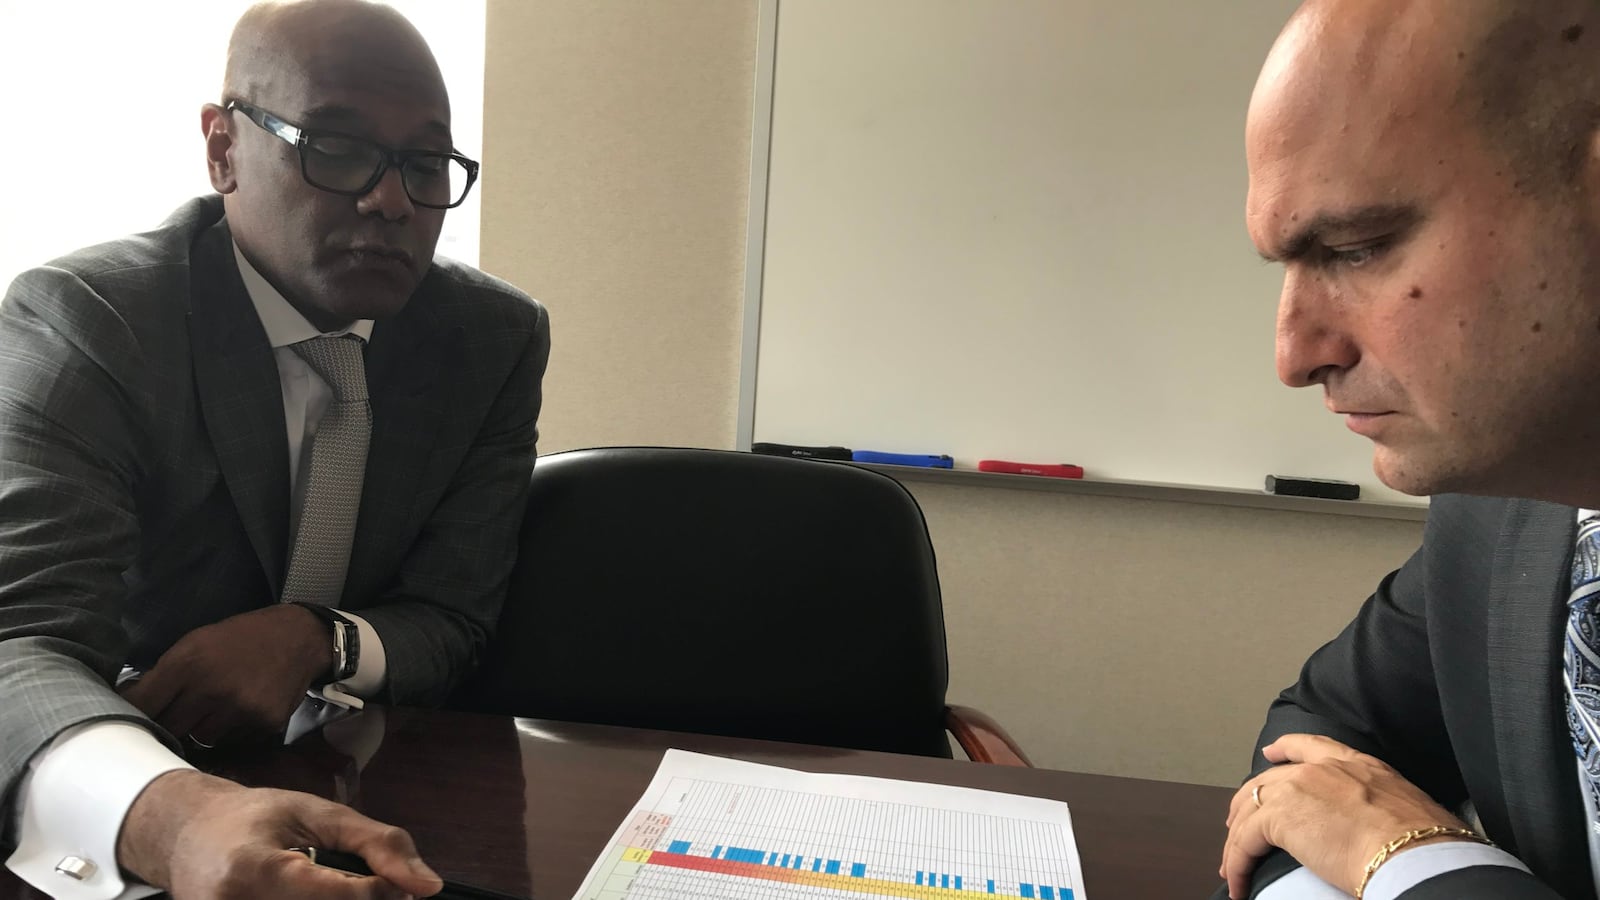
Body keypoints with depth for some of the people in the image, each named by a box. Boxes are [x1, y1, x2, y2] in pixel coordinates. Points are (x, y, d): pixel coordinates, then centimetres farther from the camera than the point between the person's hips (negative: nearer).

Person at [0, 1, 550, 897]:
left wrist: (317, 638, -23)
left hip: (378, 800, 2)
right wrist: (171, 818, -45)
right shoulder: (79, 321, -14)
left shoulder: (498, 337, -5)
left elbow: (455, 621, -2)